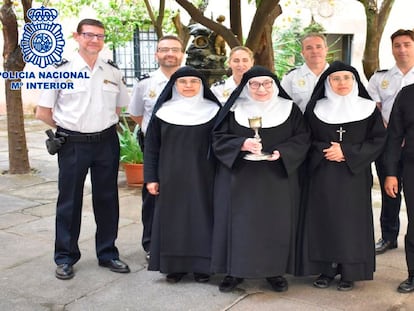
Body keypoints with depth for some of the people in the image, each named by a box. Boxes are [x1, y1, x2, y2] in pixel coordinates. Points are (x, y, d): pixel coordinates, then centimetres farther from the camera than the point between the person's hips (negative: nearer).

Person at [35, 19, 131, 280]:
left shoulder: (113, 72, 5)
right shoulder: (62, 70, -5)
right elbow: (43, 112, -1)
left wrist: (105, 125, 8)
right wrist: (69, 129, 1)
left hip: (107, 143, 3)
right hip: (73, 145, -3)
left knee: (107, 199, 11)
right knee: (69, 201, 7)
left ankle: (108, 253, 26)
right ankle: (65, 257, 21)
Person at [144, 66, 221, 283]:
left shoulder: (213, 111, 2)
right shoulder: (163, 112, 3)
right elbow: (151, 146, 5)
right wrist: (151, 177, 0)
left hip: (202, 177, -1)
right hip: (171, 177, 1)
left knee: (201, 217, 3)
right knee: (172, 218, 5)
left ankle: (201, 266, 15)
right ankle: (174, 265, 17)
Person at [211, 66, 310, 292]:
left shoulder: (289, 109, 3)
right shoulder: (234, 109, 1)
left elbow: (302, 139, 1)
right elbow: (218, 138, -2)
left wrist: (282, 153, -17)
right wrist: (242, 144, -20)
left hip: (277, 179, 1)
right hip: (240, 179, 0)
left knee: (276, 223, 5)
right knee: (240, 222, 2)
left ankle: (275, 270, 20)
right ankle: (235, 270, 15)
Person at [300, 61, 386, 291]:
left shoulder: (368, 108, 2)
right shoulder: (316, 109, 4)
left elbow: (379, 140, -2)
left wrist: (347, 153, -13)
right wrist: (325, 151, -13)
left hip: (354, 175, -1)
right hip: (323, 175, 1)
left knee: (351, 220, 1)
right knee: (324, 220, 3)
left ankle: (350, 272, 13)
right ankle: (326, 269, 15)